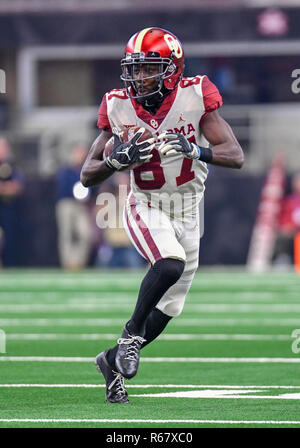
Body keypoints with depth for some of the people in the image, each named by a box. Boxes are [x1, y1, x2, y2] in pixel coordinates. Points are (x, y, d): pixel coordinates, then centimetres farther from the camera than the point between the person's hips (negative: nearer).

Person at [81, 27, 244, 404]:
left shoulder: (194, 98, -14)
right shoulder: (119, 108, -11)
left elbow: (236, 157, -18)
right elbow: (87, 176, -7)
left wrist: (195, 150, -36)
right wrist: (119, 159, -28)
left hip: (187, 212, 2)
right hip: (145, 206, -2)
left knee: (168, 306, 8)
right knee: (171, 264, -32)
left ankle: (112, 360, 28)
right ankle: (131, 333, -12)